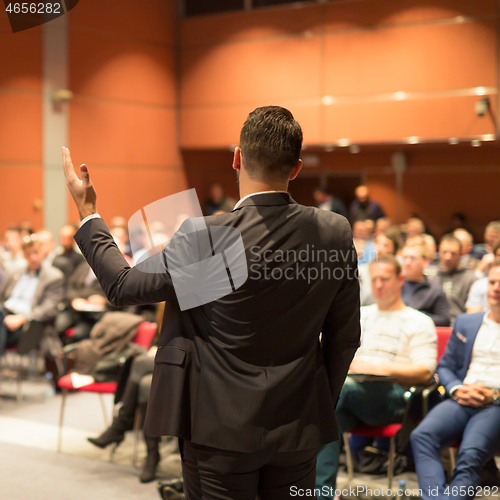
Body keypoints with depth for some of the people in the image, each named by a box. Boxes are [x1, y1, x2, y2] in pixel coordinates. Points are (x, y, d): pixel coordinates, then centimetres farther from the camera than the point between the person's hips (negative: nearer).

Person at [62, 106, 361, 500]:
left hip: (224, 427, -3)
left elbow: (124, 286, -5)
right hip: (300, 427, 4)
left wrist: (88, 214, 7)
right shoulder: (335, 233, -7)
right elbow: (345, 335, 1)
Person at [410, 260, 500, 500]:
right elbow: (445, 366, 22)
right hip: (462, 401, 4)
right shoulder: (465, 323, 23)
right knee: (421, 435, -28)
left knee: (470, 454, -34)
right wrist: (457, 389, 0)